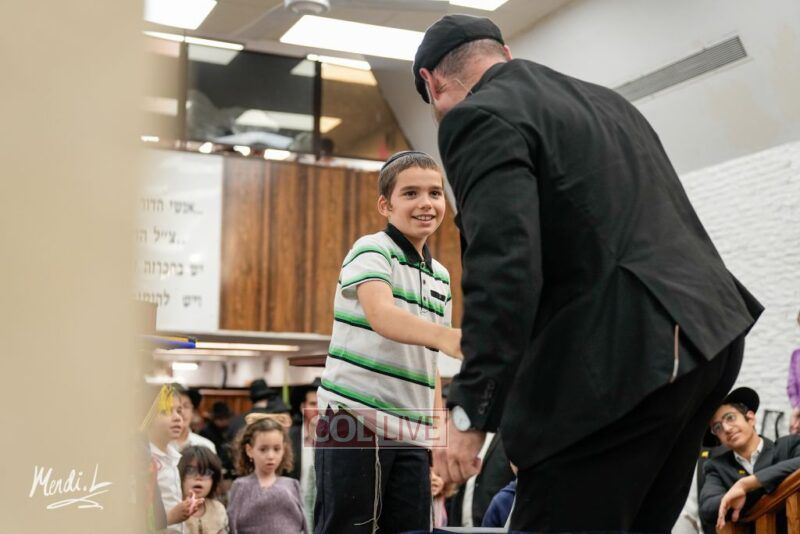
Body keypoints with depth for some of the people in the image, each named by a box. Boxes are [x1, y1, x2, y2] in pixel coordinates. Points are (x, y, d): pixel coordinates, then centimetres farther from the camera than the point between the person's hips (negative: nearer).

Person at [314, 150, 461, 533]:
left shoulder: (441, 277, 16)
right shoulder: (371, 251, -7)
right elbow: (381, 315, -27)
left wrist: (439, 430, 13)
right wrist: (444, 336, -45)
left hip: (412, 432, 7)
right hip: (354, 419, -7)